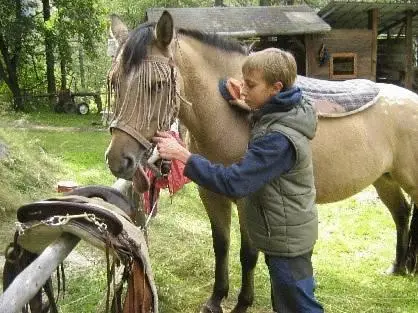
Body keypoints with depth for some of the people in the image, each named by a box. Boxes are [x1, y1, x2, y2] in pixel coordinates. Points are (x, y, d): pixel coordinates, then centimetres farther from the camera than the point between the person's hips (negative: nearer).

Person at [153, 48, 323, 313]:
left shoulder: (279, 140, -31)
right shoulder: (276, 112, -2)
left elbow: (234, 182, -34)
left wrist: (183, 155, -33)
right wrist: (229, 86, -10)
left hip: (287, 240, -9)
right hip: (286, 233, 9)